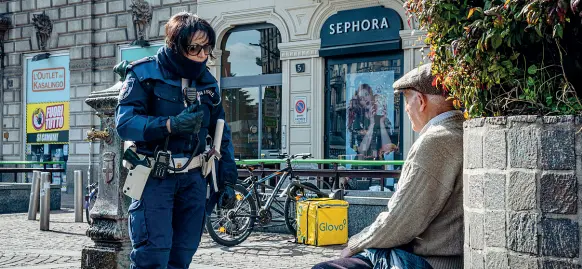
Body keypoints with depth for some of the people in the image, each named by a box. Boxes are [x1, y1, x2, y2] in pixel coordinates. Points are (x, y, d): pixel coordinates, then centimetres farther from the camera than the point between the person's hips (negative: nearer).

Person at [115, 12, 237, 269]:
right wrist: (170, 125, -28)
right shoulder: (145, 74, -6)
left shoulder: (207, 81, 11)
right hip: (154, 177, -5)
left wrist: (227, 175, 8)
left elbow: (221, 131, 18)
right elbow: (125, 122, -15)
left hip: (193, 178, 5)